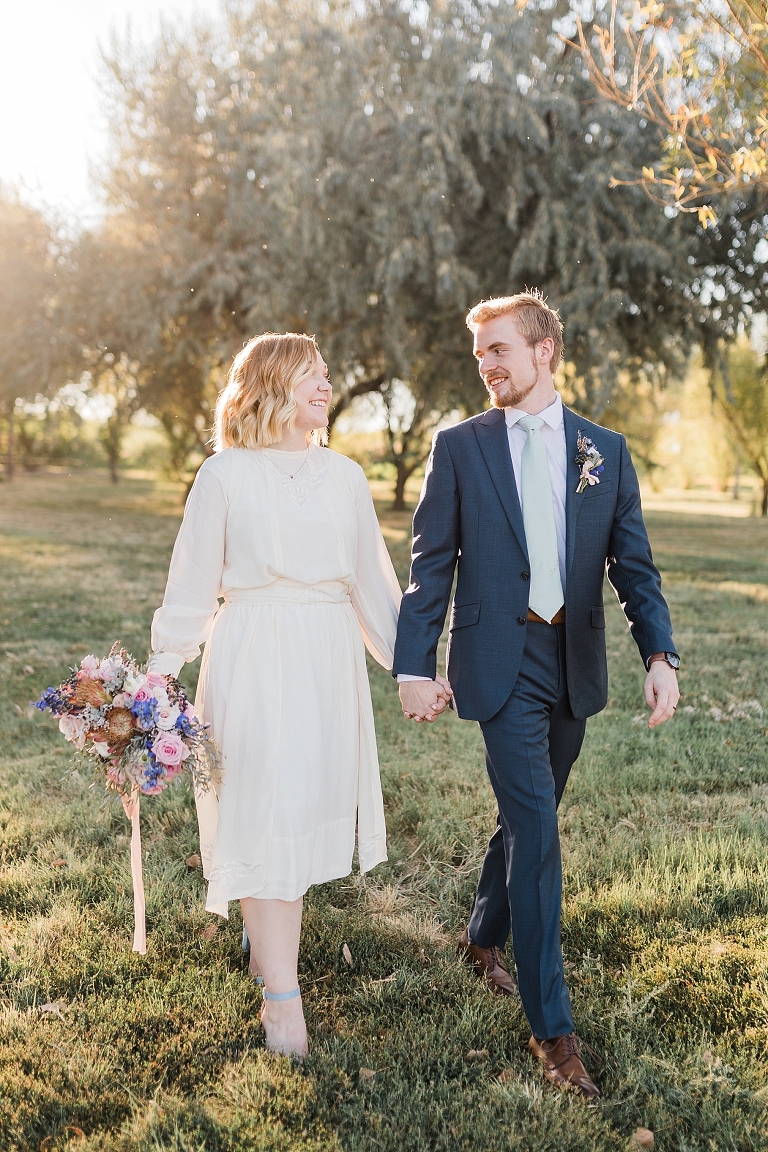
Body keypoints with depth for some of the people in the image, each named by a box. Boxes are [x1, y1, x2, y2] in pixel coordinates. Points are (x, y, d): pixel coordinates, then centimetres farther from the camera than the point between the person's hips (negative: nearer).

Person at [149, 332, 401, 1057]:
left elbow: (373, 581, 14)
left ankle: (268, 948, 32)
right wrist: (163, 674, -4)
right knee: (265, 813, -4)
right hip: (252, 654, -4)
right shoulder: (225, 475, -1)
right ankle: (281, 995, 1)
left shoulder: (344, 476, 10)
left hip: (330, 658, 4)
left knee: (309, 808, 10)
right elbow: (191, 586, 1)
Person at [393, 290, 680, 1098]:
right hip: (501, 661, -4)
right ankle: (551, 1024, 0)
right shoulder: (459, 446, 0)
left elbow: (633, 565, 4)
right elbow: (430, 565, -1)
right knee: (536, 829, -9)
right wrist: (414, 667, -7)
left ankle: (483, 940, 41)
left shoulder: (605, 451, 6)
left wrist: (659, 653, -9)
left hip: (574, 663, 4)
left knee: (529, 815, 17)